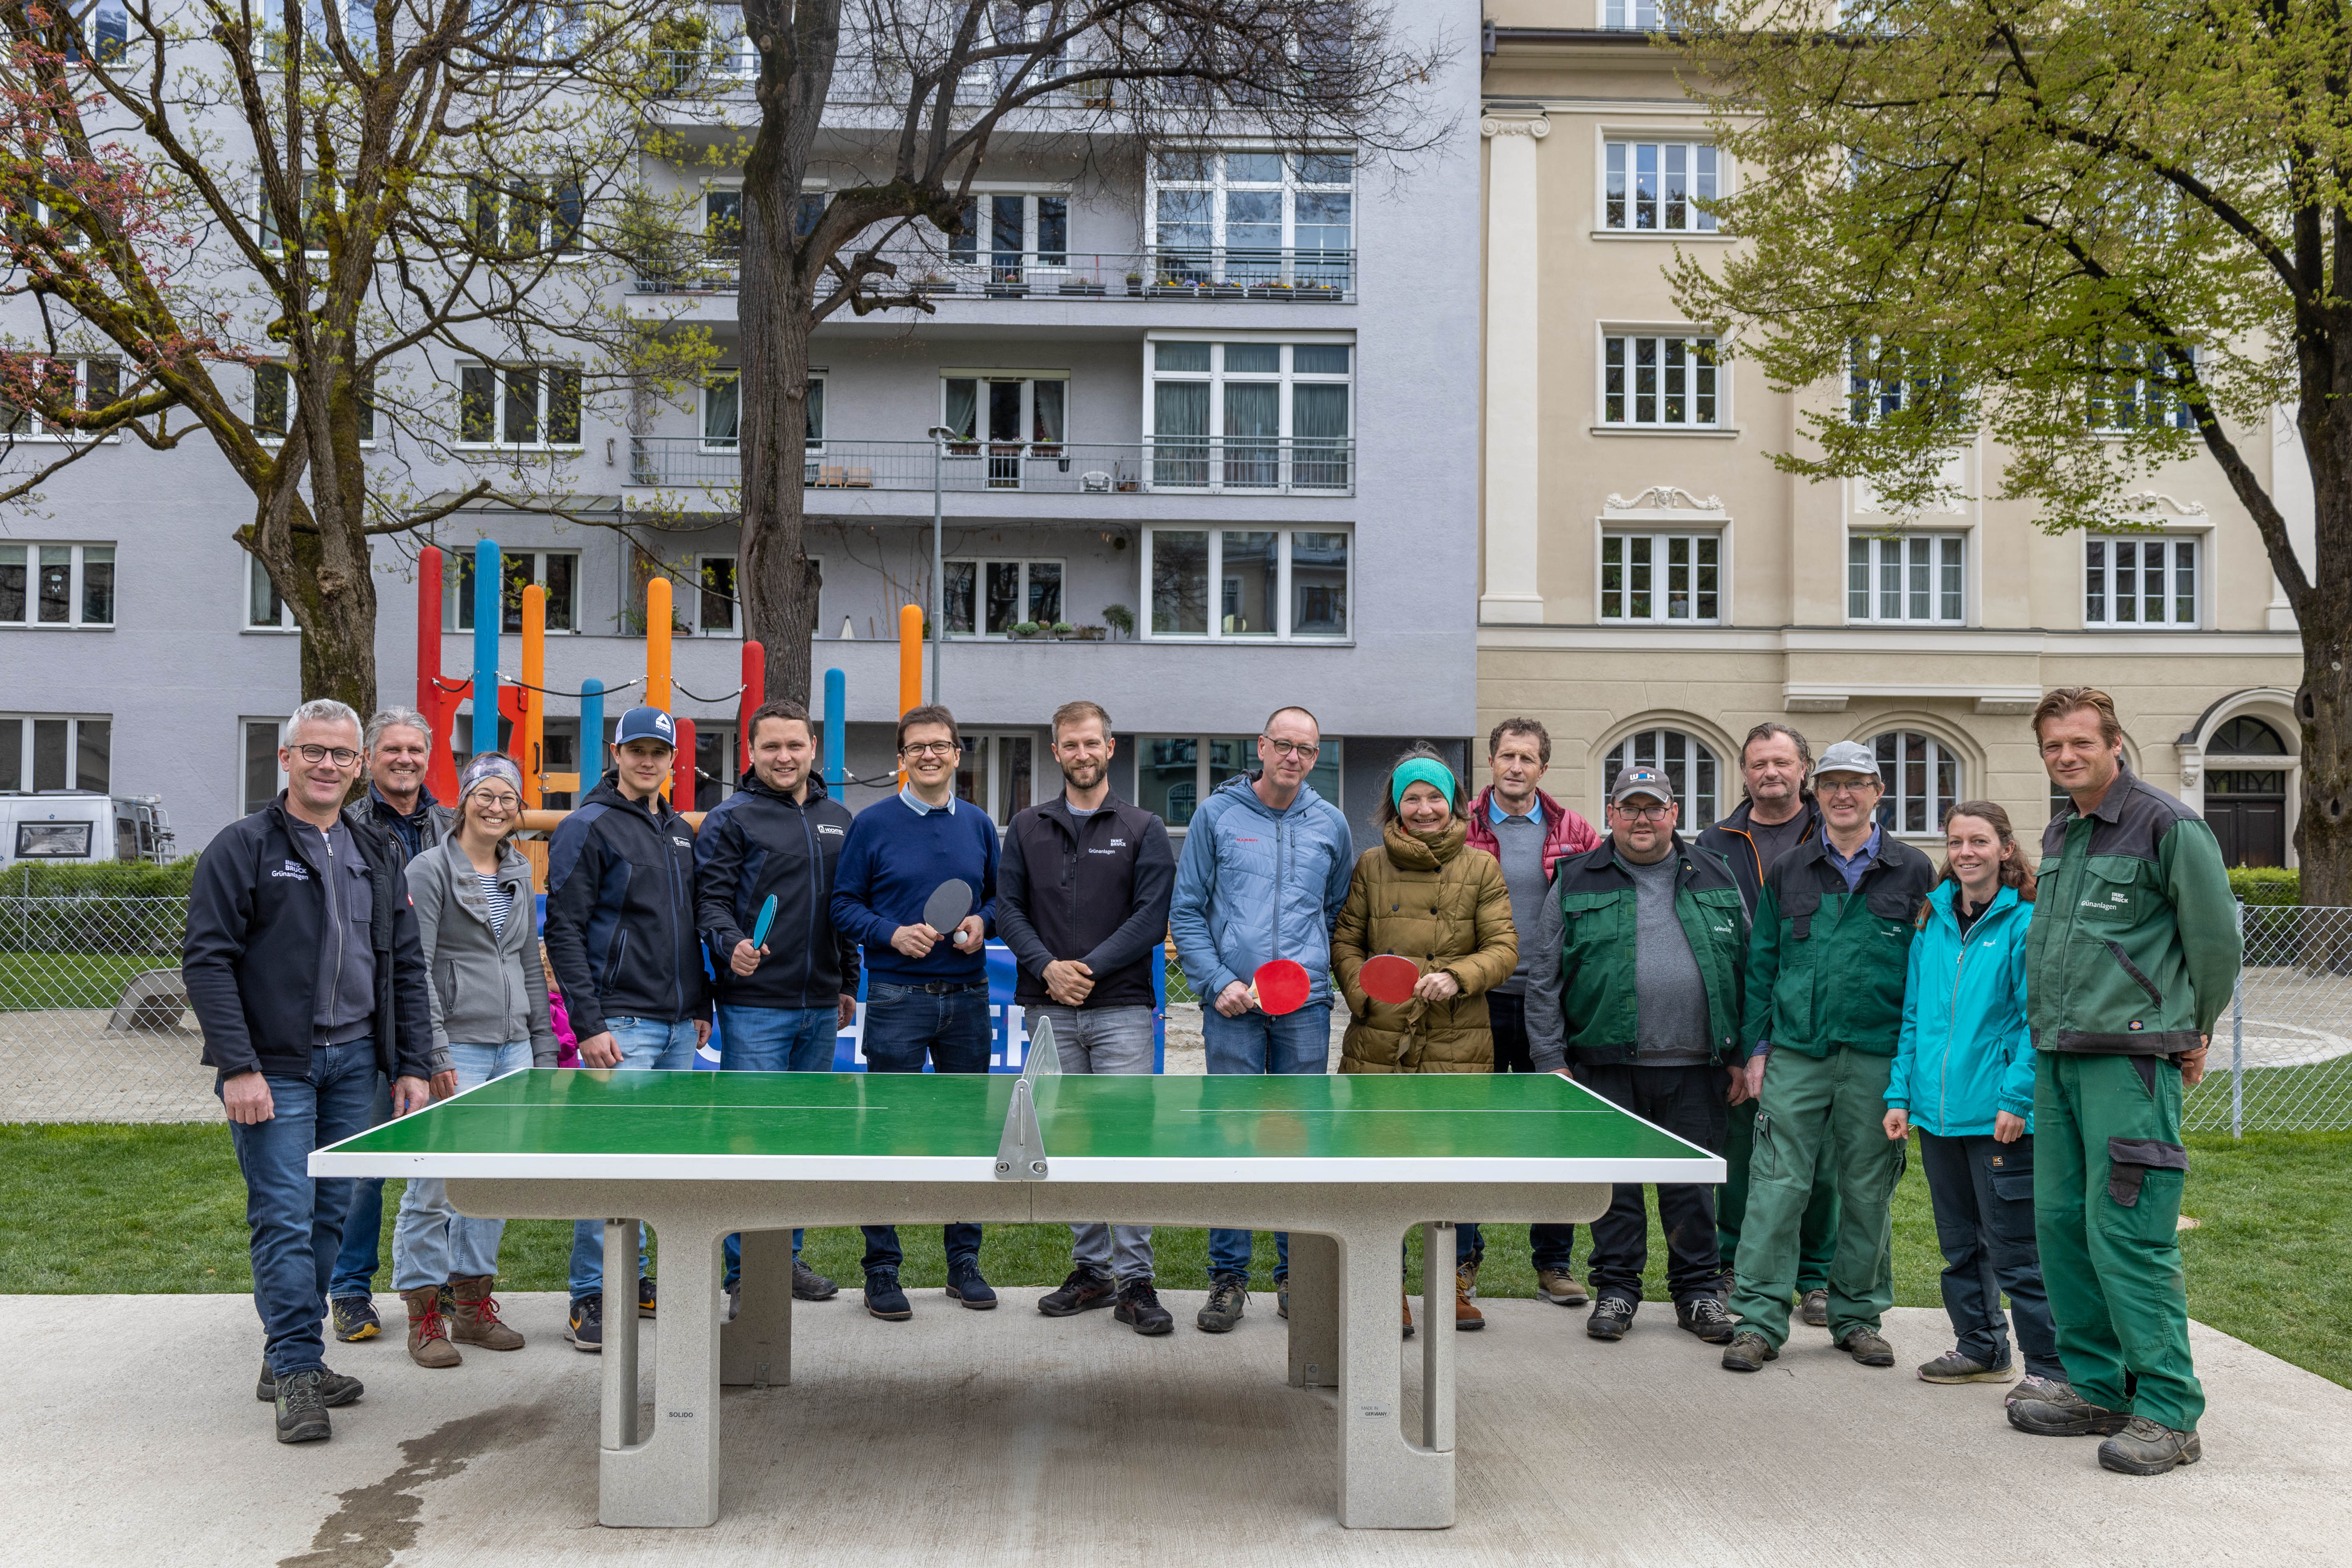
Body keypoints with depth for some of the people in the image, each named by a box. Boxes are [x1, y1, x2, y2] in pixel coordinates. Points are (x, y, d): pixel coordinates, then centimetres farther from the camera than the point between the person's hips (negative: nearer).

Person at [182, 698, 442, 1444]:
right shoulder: (244, 847, -3)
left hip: (354, 1061, 5)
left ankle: (288, 1358, 21)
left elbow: (406, 966, 15)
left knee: (331, 1215, 9)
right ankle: (298, 1371, 1)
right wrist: (238, 1069, -16)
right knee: (285, 1219, -6)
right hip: (276, 1068, -5)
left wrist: (414, 1066, 9)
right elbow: (207, 961, -8)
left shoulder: (376, 854, 13)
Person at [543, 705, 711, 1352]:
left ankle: (633, 1279, 23)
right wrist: (588, 1024, -16)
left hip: (678, 1027, 7)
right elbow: (565, 931, -11)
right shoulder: (588, 827, -6)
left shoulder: (680, 831, 16)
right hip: (622, 1024, -7)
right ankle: (590, 1298, 0)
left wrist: (701, 1006, 18)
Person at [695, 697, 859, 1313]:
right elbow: (711, 901, -8)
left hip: (820, 1007, 6)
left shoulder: (837, 819, 14)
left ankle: (786, 1258, 24)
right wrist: (731, 946, -27)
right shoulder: (729, 819, -2)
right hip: (755, 1006, -6)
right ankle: (745, 1275, 3)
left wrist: (848, 984, 19)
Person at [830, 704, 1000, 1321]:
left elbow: (1000, 897, 18)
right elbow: (844, 904, 1)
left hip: (968, 994, 4)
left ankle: (964, 1263, 20)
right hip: (896, 997, -3)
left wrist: (982, 922, -3)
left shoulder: (978, 825, 11)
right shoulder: (873, 824, 0)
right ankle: (882, 1268, 9)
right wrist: (893, 934, -14)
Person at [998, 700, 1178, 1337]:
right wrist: (1048, 967, -10)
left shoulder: (1144, 829, 5)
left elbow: (1152, 916, -4)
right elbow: (1008, 908, 6)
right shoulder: (1028, 827, 12)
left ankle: (1135, 1282, -1)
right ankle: (1091, 1270, 19)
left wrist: (1090, 967, -13)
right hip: (1051, 1010, 3)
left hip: (1121, 1006, -3)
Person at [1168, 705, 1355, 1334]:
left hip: (1307, 1005, 2)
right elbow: (1186, 911, 3)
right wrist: (1216, 981, -8)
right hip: (1233, 1003, -2)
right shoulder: (1217, 815, 5)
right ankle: (1229, 1278, 7)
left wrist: (1314, 968, 10)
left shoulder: (1330, 824, 11)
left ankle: (1296, 1275, 16)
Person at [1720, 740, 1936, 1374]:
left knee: (1867, 1191, 8)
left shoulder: (1913, 872, 5)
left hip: (1878, 1058, 0)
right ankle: (1758, 1320, 3)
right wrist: (1757, 1046, 5)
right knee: (1777, 1186, -3)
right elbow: (1761, 962, 10)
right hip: (1796, 1055, 0)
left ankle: (1858, 1316, 23)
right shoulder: (1786, 872, 9)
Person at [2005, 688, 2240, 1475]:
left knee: (2126, 1234, -8)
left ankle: (2169, 1414, 2)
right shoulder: (2058, 836, 16)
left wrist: (2189, 1032, 8)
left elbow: (2217, 943, -2)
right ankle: (2095, 1388, 21)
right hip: (2056, 1057, 8)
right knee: (2060, 1221, 9)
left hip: (2130, 1059, -7)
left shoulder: (2169, 828, -7)